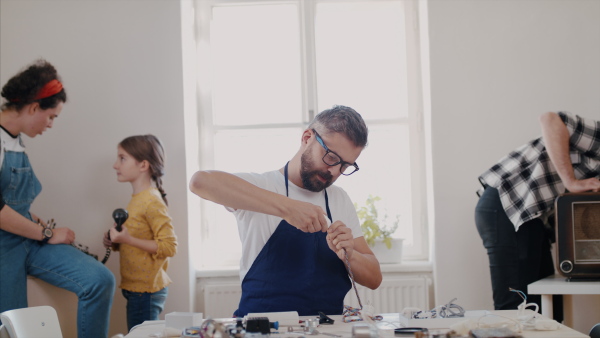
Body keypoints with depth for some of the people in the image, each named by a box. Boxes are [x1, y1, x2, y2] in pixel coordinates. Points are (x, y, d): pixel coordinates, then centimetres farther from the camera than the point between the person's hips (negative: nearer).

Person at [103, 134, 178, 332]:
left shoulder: (152, 201, -16)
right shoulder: (138, 199, 13)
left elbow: (169, 246, -21)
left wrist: (128, 239, -24)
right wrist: (116, 242, 6)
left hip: (146, 291, -9)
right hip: (136, 289, 9)